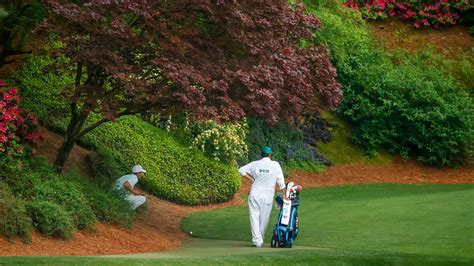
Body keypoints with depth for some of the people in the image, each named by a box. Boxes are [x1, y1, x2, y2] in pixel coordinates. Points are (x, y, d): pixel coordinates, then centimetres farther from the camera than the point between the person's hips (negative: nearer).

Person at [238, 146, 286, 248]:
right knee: (264, 218, 10)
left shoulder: (255, 164, 2)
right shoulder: (275, 165, -2)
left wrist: (251, 179, 8)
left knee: (254, 217, 3)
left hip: (254, 194, 1)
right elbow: (280, 181, -1)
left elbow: (241, 170, 2)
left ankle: (257, 239, -8)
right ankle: (260, 239, 18)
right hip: (267, 196, -1)